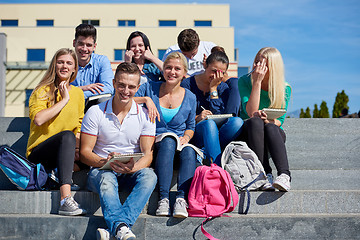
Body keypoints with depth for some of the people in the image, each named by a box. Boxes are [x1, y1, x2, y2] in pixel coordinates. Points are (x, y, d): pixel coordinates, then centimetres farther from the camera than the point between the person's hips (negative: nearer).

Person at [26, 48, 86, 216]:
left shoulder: (78, 93, 14)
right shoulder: (43, 90, -1)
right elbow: (38, 119, -20)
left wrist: (77, 148, -6)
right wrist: (64, 100, -13)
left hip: (64, 152, 4)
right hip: (38, 151, -4)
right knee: (67, 135, -37)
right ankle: (65, 200, -47)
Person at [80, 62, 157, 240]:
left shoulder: (144, 116, 4)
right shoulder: (95, 112, 1)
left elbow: (148, 154, -2)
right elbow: (85, 152, -2)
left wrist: (133, 167, -26)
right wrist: (106, 162, -23)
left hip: (132, 172, 1)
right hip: (101, 170, -1)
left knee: (149, 176, -33)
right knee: (106, 179, -37)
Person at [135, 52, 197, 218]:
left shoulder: (190, 98, 10)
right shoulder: (149, 88, 5)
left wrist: (186, 137, -2)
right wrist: (146, 99, -17)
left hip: (180, 144, 2)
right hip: (154, 145, -2)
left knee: (189, 151, -34)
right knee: (169, 141, -37)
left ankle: (181, 198, -40)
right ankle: (163, 199, -40)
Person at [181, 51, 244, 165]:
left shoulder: (223, 87, 10)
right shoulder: (188, 84, 0)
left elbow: (220, 115, -4)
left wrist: (213, 88, -5)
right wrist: (196, 118, -20)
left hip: (216, 132, 3)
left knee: (237, 121, -26)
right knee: (209, 123, -37)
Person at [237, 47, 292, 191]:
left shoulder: (284, 88, -2)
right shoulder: (244, 81, -6)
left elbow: (280, 120, -3)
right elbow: (251, 113, -19)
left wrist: (269, 120, -27)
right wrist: (257, 82, -22)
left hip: (274, 134, 1)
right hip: (248, 132, 0)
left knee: (269, 126, -35)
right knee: (255, 122, -35)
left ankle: (284, 175, -48)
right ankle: (265, 174, -41)